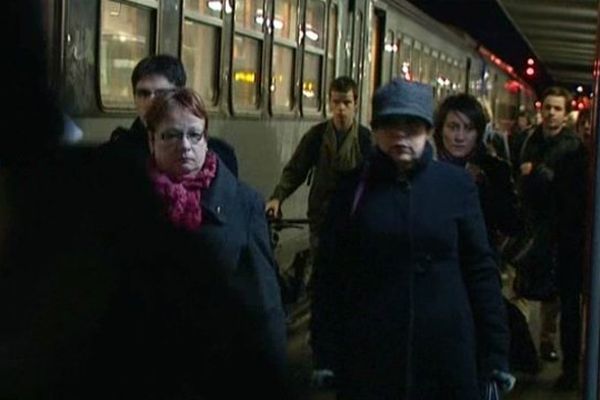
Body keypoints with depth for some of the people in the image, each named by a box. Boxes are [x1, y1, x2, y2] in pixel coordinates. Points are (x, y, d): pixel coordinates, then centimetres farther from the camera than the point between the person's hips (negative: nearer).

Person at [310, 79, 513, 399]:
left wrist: (495, 353, -1)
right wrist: (324, 355, -3)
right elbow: (329, 274, 2)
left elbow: (480, 269, 2)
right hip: (367, 358, 0)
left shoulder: (456, 185, 1)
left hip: (447, 356, 0)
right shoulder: (353, 189, 2)